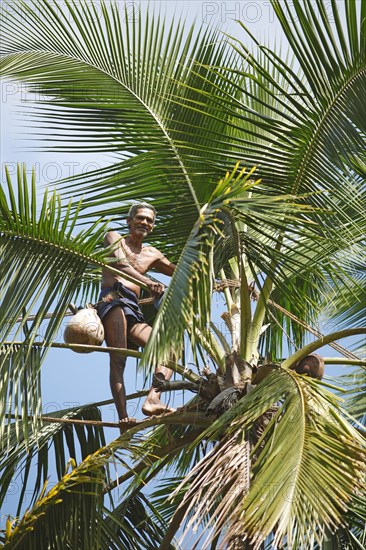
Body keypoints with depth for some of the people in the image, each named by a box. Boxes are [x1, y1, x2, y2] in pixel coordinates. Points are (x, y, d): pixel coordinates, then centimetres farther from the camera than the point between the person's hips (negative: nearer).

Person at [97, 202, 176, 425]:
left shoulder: (152, 255, 31)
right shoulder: (114, 238, 16)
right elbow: (120, 263, -4)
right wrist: (149, 283, -21)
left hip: (134, 311, 6)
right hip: (113, 298, -6)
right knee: (118, 360, -24)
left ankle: (152, 399, -32)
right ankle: (123, 417, -37)